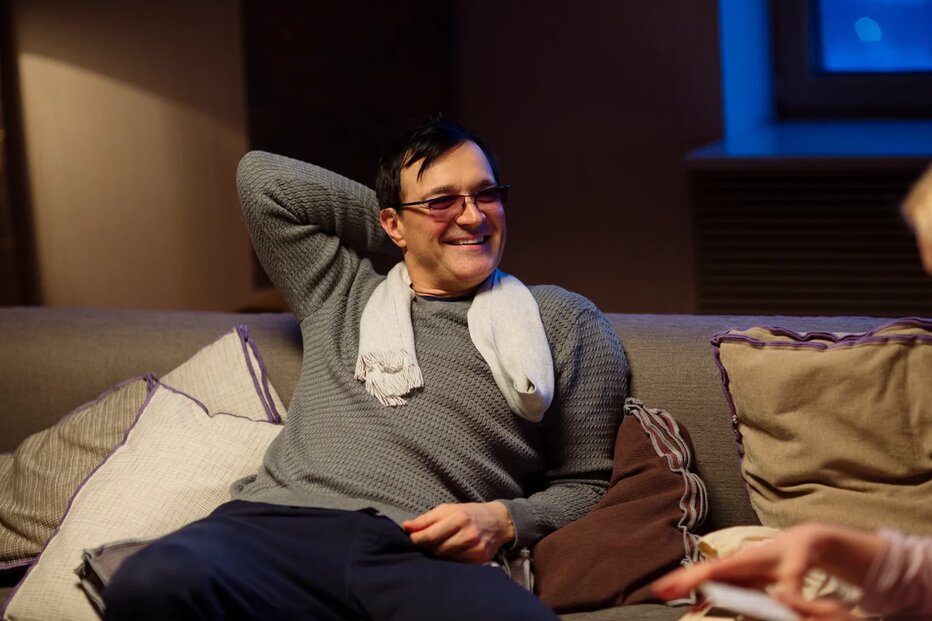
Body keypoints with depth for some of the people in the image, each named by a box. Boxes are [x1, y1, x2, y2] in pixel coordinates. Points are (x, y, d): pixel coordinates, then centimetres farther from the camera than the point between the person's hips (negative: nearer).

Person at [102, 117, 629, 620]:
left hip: (431, 558, -3)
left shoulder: (564, 321, 21)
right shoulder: (339, 292, 29)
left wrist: (505, 522, -3)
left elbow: (589, 483, 19)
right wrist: (402, 241, 30)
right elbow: (263, 178, 29)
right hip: (283, 525, 3)